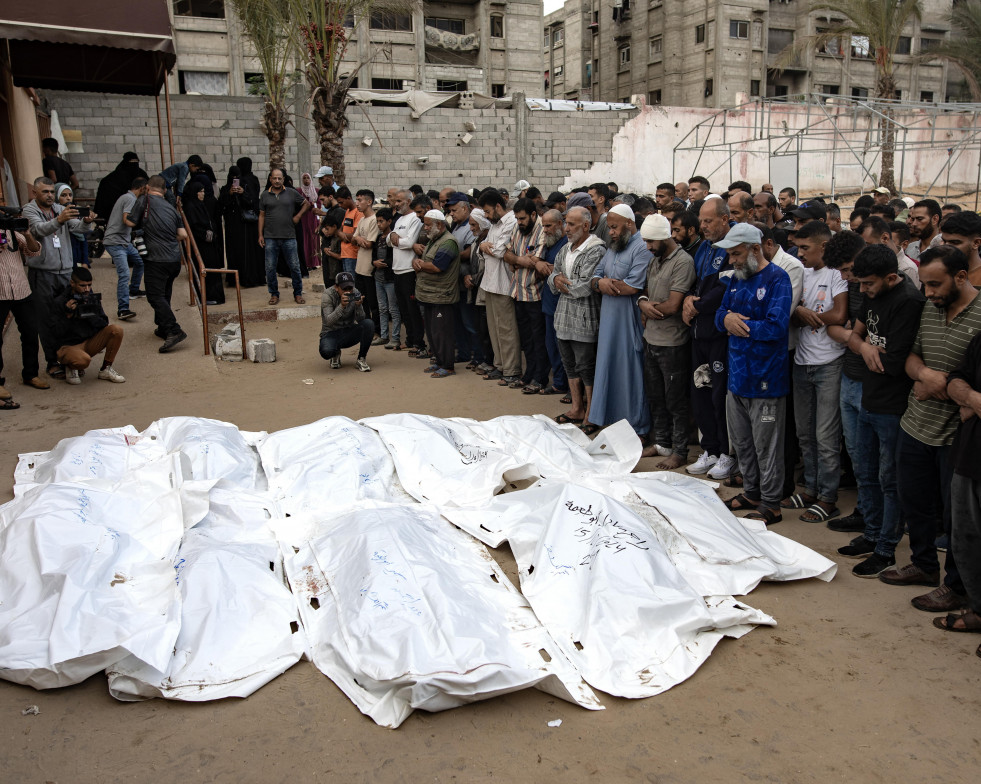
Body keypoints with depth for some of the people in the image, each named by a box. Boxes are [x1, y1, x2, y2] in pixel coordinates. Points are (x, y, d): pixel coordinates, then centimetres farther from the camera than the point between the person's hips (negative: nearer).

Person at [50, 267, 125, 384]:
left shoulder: (92, 298, 4)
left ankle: (105, 369, -5)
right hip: (69, 346, -5)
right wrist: (68, 315, -22)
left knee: (116, 330, -19)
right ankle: (71, 368, 1)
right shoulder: (59, 302, -9)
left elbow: (104, 325, 0)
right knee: (84, 360, -39)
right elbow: (56, 333, -11)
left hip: (90, 343, 5)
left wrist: (91, 315, -18)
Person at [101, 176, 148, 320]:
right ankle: (122, 309, -25)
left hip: (124, 241, 11)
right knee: (124, 274, -20)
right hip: (115, 242, -11)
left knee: (140, 261, 25)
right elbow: (126, 219, -24)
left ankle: (133, 290, 41)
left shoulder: (127, 197, 18)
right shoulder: (130, 199, -13)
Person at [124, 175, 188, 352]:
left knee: (155, 296, -6)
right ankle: (163, 329, 26)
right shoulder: (170, 207, 13)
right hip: (174, 259, 6)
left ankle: (174, 331, -19)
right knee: (165, 294, 18)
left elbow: (131, 223, -1)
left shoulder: (144, 200, -2)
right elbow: (183, 235, 11)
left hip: (156, 259, -6)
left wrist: (125, 216, 21)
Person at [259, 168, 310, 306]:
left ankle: (298, 294, 14)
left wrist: (298, 216, 3)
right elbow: (262, 216, 10)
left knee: (294, 266, 1)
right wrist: (260, 235, 5)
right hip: (270, 237, 1)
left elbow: (306, 203, 17)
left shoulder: (291, 193, 5)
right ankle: (274, 294, 16)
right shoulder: (265, 195, 7)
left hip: (289, 237, -1)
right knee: (270, 268, 2)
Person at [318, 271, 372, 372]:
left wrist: (358, 306, -35)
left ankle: (361, 359, -9)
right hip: (331, 333, -3)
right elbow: (329, 321, -28)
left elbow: (360, 320, -15)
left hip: (349, 331, 3)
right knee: (326, 351, -36)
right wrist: (342, 306, -42)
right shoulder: (328, 296, -16)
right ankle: (336, 354, 6)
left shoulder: (355, 293, -8)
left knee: (368, 324, -26)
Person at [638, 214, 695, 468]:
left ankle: (679, 452, 13)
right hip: (651, 340, 8)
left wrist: (648, 312, -5)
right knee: (656, 397, 17)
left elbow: (672, 305, -21)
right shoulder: (654, 261, 12)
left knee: (675, 401, 2)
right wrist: (643, 302, -7)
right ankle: (661, 442, 31)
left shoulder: (683, 262, -16)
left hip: (673, 343, -8)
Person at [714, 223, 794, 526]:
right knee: (741, 440, 17)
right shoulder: (736, 278, 12)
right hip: (737, 373, 8)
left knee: (766, 444, 2)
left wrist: (739, 325, -10)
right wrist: (727, 318, -12)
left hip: (765, 376, -8)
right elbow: (721, 314, 12)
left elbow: (776, 326, -22)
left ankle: (770, 504, 13)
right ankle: (751, 492, 33)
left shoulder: (776, 278, -12)